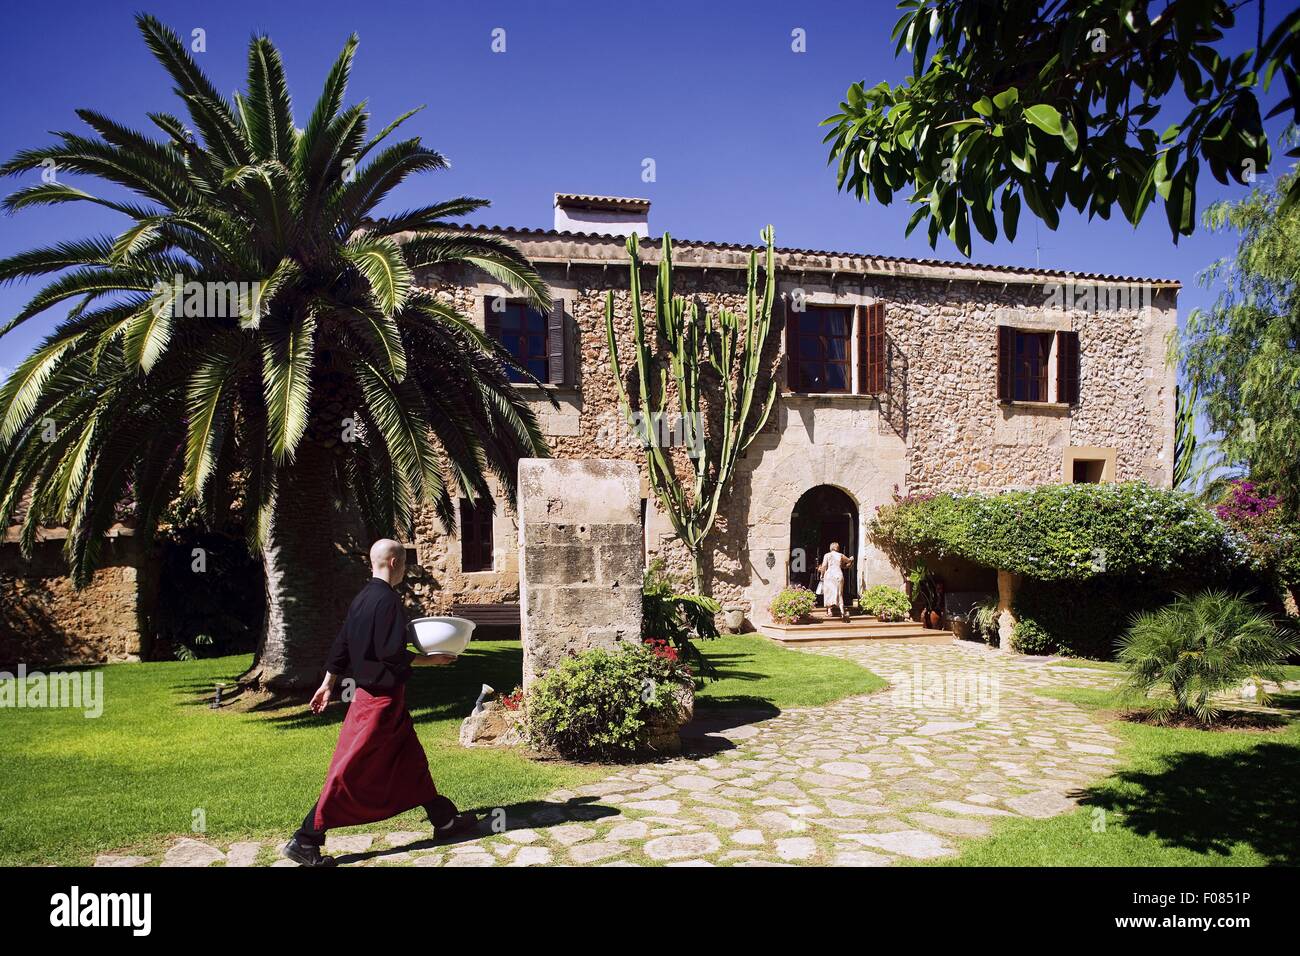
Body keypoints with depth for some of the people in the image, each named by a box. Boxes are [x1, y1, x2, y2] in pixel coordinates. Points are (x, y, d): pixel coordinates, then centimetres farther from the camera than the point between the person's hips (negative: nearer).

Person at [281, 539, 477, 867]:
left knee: (411, 759, 17)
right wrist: (430, 660, -10)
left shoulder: (361, 598, 7)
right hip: (383, 698, -10)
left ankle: (445, 819, 28)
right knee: (352, 771, -3)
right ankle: (304, 841, 5)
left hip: (369, 691, 10)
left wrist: (328, 684, 20)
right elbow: (393, 653, -24)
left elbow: (341, 645, 13)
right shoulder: (387, 600, -21)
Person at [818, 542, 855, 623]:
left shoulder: (827, 555, 2)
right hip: (839, 575, 2)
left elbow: (823, 566, -6)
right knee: (839, 593, 4)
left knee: (829, 592, 8)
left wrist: (822, 575, 8)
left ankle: (829, 611, 4)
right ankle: (842, 611, -10)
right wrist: (851, 559, 49)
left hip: (829, 575, -2)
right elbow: (849, 560, 26)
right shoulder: (841, 555, 9)